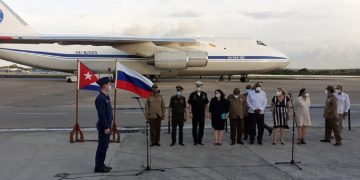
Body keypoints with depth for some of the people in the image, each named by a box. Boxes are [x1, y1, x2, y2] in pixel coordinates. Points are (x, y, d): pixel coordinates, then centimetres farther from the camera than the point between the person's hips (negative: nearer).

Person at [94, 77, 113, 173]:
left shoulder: (106, 97, 12)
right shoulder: (100, 98, -18)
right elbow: (101, 115, -22)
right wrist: (106, 127, -21)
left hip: (106, 125, 10)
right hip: (103, 127, -10)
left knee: (104, 146, 16)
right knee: (102, 146, -3)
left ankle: (101, 164, 26)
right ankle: (98, 167, 6)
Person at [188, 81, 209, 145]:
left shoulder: (204, 94, 7)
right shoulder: (192, 94, -1)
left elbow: (206, 104, 10)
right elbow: (190, 105, -1)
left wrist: (206, 112, 4)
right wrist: (190, 113, -7)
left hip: (202, 114, 2)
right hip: (195, 114, -2)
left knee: (201, 127, 5)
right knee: (195, 127, 4)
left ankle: (200, 140, 15)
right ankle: (195, 141, 12)